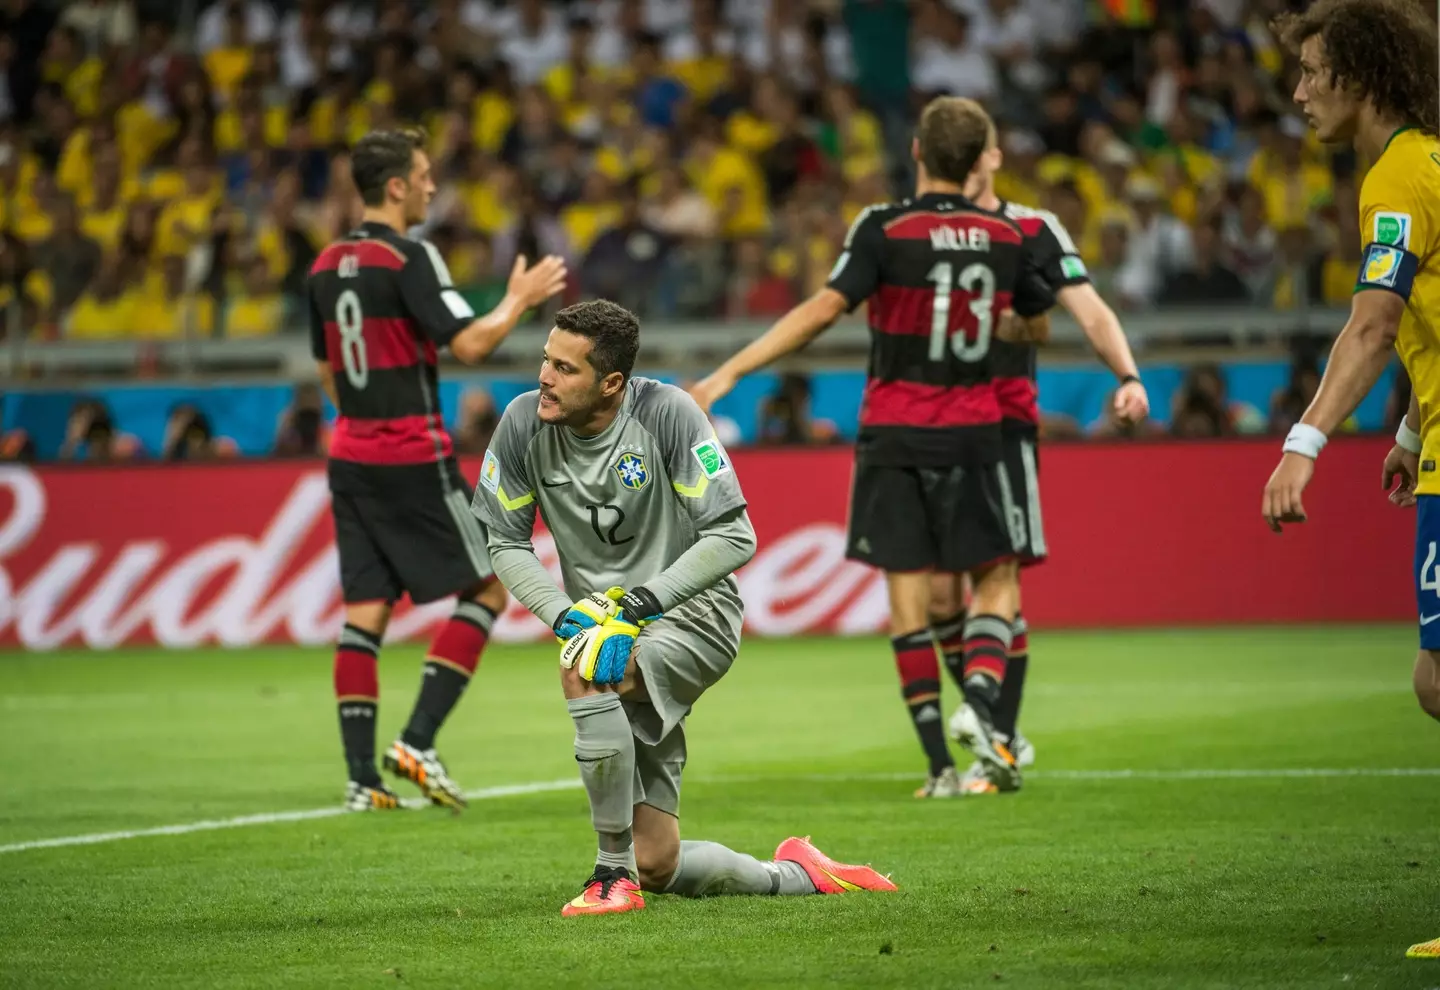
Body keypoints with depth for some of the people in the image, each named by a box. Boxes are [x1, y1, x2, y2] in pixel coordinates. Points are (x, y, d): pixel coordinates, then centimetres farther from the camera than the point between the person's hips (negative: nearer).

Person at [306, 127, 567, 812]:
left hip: (351, 455, 7)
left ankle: (361, 775, -1)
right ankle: (418, 740, -6)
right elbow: (468, 343, -17)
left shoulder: (326, 266, 10)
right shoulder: (407, 258, -13)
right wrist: (520, 299, -2)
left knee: (364, 610, 5)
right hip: (413, 455, -7)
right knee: (489, 583, 4)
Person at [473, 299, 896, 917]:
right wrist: (567, 617, -15)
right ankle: (796, 875, 28)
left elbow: (734, 536, -17)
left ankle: (614, 876, -27)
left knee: (585, 670, -38)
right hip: (608, 634, 5)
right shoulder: (525, 424, -7)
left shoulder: (667, 414, -17)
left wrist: (642, 601, -25)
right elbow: (506, 543, 1)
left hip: (693, 613, -5)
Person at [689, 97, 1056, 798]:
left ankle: (940, 762, 0)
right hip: (970, 433, 2)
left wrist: (729, 373, -19)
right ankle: (981, 707, -13)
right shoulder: (1004, 237, 2)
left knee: (908, 596, 2)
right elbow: (1038, 320, 19)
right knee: (996, 581, 12)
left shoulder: (884, 230, -9)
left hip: (893, 436, -1)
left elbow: (824, 308, -19)